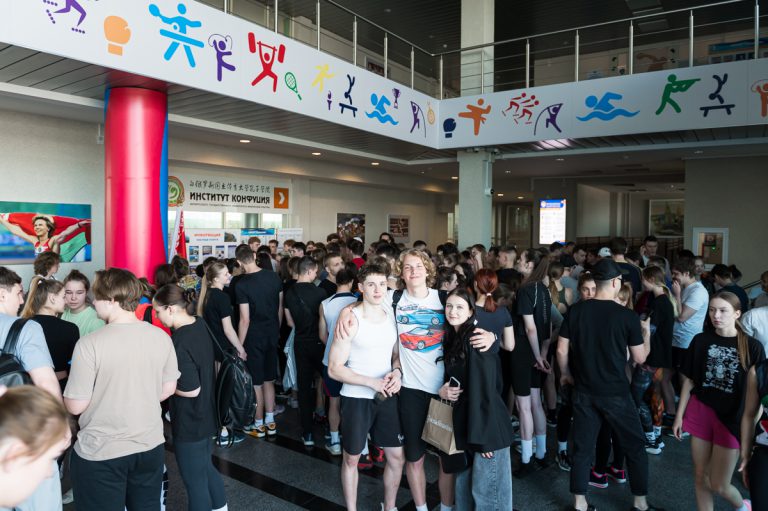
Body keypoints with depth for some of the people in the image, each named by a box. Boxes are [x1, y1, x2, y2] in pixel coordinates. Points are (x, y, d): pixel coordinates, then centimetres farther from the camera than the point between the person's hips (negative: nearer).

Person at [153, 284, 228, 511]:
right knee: (205, 467, 27)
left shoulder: (180, 343, -29)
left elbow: (191, 390, -25)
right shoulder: (200, 324, -3)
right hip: (205, 414, 9)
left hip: (190, 423, -9)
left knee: (195, 480, 10)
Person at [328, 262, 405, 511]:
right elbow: (334, 369, -15)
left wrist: (397, 372, -9)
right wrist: (372, 382, -21)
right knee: (351, 458, 13)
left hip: (387, 396, 5)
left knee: (397, 457, 11)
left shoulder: (391, 314, 1)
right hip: (357, 398, -4)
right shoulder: (350, 320, -15)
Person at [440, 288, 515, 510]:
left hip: (487, 424, -8)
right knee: (463, 483, 18)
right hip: (464, 422, 8)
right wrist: (442, 390, -3)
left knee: (486, 489, 2)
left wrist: (481, 435, -21)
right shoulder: (451, 339, 8)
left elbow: (484, 388, -20)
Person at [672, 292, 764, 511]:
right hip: (700, 413, 3)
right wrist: (679, 415, 5)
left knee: (718, 485, 7)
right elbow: (689, 381, 4)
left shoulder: (752, 347, -9)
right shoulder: (701, 340, -2)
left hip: (732, 419, -2)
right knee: (701, 478, 11)